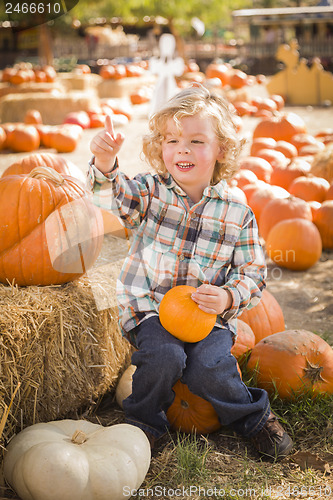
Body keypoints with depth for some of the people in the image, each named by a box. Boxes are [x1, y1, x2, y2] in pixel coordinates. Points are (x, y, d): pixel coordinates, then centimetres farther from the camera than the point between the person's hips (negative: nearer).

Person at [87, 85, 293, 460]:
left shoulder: (237, 213, -1)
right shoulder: (150, 191, -2)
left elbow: (253, 272, 3)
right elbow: (114, 197, -23)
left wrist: (228, 298, -17)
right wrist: (104, 164, -44)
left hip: (210, 314, 0)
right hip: (149, 306, 0)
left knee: (208, 370, -23)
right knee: (164, 357, -27)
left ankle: (254, 417, 7)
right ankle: (145, 419, 3)